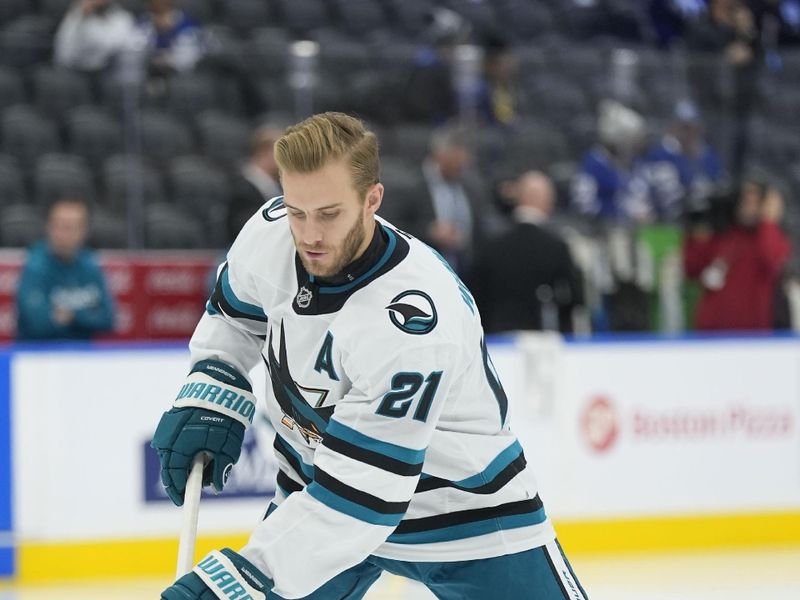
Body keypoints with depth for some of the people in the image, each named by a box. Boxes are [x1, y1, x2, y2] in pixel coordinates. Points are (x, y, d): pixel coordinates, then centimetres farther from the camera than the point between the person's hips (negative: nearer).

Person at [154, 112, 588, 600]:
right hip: (322, 480, 5)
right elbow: (235, 315, 10)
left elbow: (361, 493, -37)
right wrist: (209, 398, -5)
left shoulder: (409, 321, -37)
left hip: (461, 507, -5)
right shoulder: (272, 233, -17)